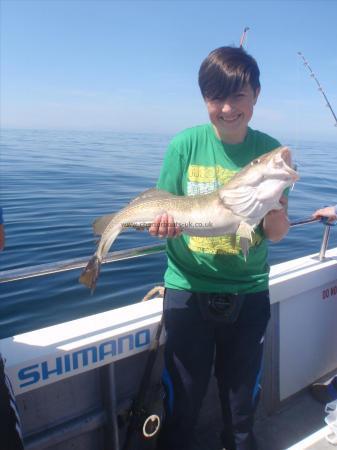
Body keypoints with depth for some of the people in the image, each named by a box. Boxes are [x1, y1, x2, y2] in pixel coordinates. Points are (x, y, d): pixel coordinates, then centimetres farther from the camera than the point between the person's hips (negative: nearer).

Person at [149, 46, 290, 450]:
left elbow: (276, 235, -5)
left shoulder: (270, 151, -4)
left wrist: (273, 207, -27)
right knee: (183, 395, 12)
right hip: (188, 288, -1)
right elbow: (162, 213, -3)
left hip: (248, 291, 2)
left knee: (242, 394, 18)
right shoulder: (186, 144, -7)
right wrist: (164, 223, -26)